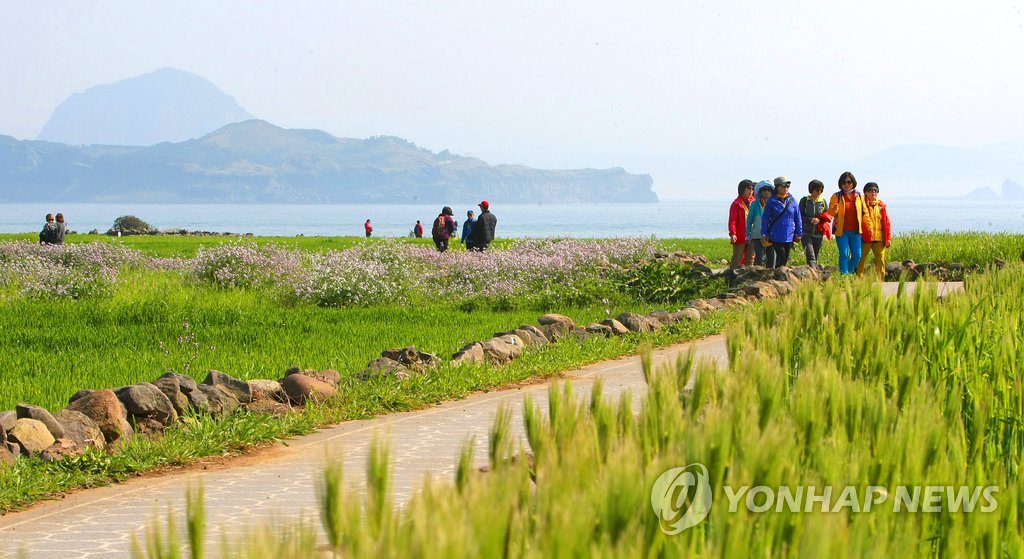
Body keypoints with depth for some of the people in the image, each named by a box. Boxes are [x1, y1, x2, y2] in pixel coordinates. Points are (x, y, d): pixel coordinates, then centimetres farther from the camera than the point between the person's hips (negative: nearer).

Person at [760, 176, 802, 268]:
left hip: (789, 236, 4)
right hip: (776, 236, -4)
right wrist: (764, 234, -3)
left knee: (786, 258, 9)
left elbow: (797, 218, 10)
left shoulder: (792, 201, 4)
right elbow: (765, 218, 0)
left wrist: (798, 233, 8)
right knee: (781, 257, -8)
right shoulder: (772, 202, -4)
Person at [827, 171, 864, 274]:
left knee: (857, 255, 0)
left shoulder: (859, 196, 10)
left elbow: (864, 213, 16)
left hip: (855, 231, 3)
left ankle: (849, 272, 21)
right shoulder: (836, 196, 3)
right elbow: (830, 212, 0)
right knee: (844, 254, -4)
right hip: (842, 231, -3)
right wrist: (835, 210, -23)